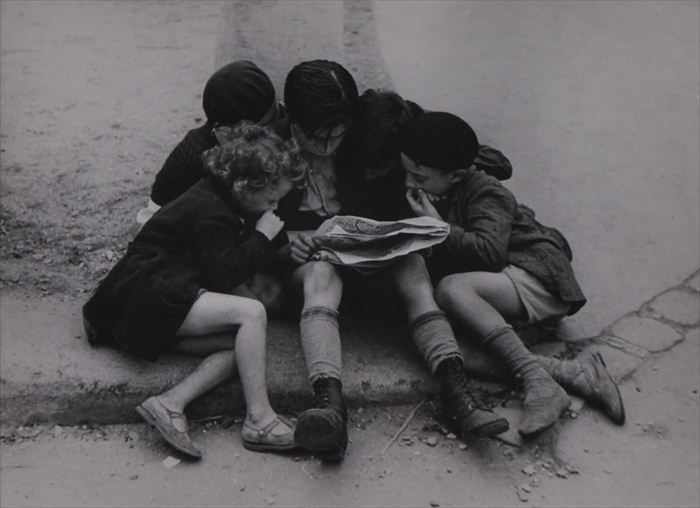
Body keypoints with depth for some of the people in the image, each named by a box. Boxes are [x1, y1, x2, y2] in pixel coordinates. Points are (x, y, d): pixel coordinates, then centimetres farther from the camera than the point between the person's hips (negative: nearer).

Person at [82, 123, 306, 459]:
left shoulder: (217, 196, 15)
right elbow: (224, 276, -18)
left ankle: (170, 404, -24)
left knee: (241, 344, -12)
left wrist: (284, 243, 8)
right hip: (145, 291, -10)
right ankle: (258, 419, -25)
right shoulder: (209, 213, -15)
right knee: (251, 313, -26)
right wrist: (262, 238, -10)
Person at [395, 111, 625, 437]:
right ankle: (570, 373, -27)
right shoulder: (428, 199, 14)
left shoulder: (483, 192, -10)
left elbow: (490, 252, -25)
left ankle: (536, 380, -37)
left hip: (537, 277, -8)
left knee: (451, 288, -33)